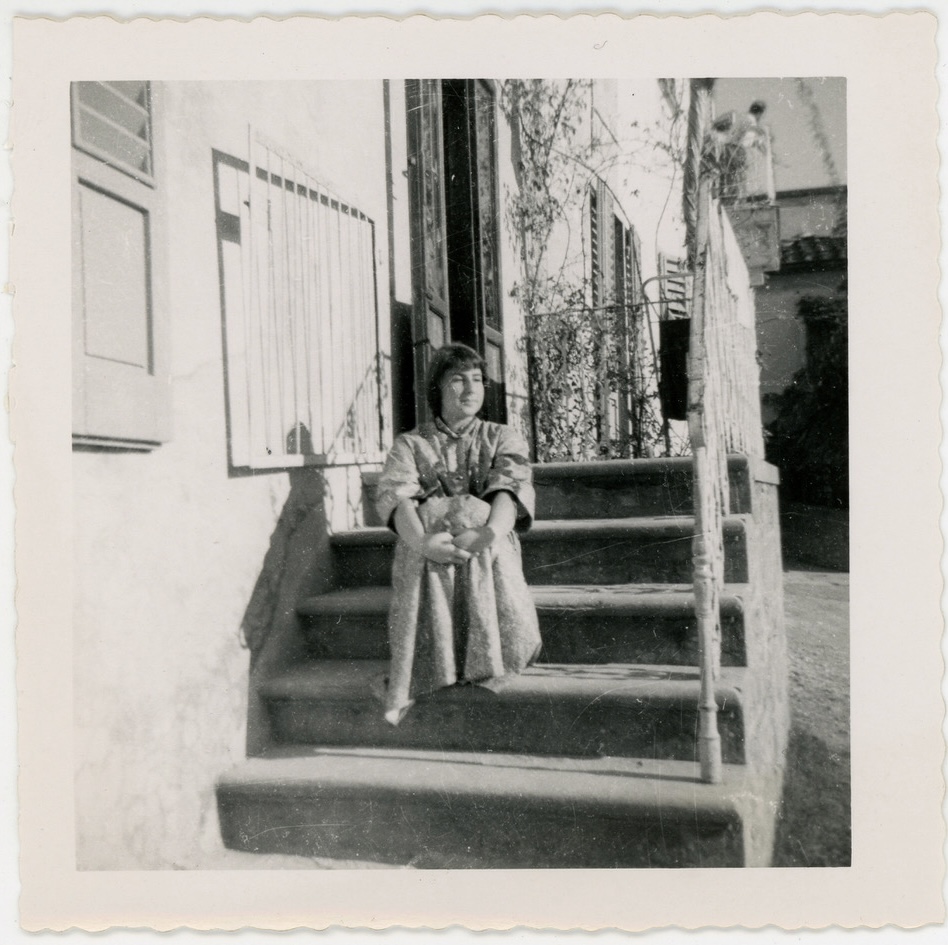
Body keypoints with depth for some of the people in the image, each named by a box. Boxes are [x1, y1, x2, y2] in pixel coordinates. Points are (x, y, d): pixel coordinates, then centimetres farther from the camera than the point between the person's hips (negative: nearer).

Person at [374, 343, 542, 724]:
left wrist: (492, 530, -27)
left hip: (488, 549, 1)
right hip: (426, 553, 0)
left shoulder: (503, 438, 21)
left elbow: (511, 488, -1)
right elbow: (393, 496, -2)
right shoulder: (411, 444, 19)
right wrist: (421, 541, -26)